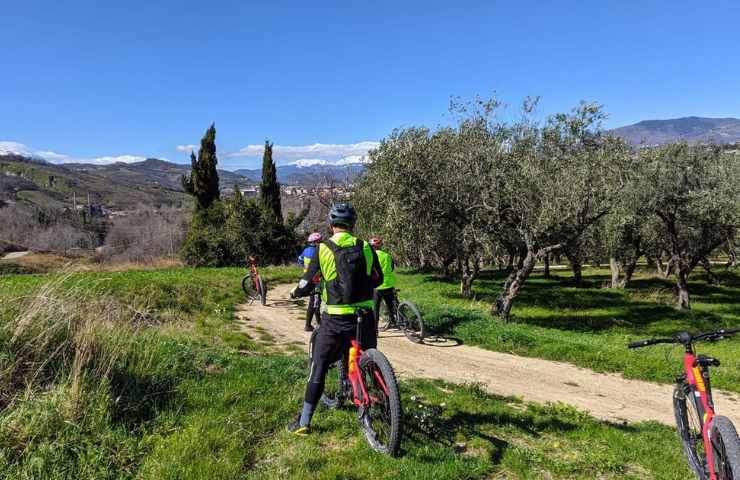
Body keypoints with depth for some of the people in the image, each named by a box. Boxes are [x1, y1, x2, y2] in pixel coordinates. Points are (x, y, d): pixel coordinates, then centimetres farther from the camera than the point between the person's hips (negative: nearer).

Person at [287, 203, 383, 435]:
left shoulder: (323, 249, -5)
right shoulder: (365, 247, 2)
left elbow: (307, 284, -2)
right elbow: (378, 279, 13)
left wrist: (295, 292, 20)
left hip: (335, 319, -2)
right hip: (365, 316, 2)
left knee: (319, 368, 9)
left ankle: (304, 422, 13)